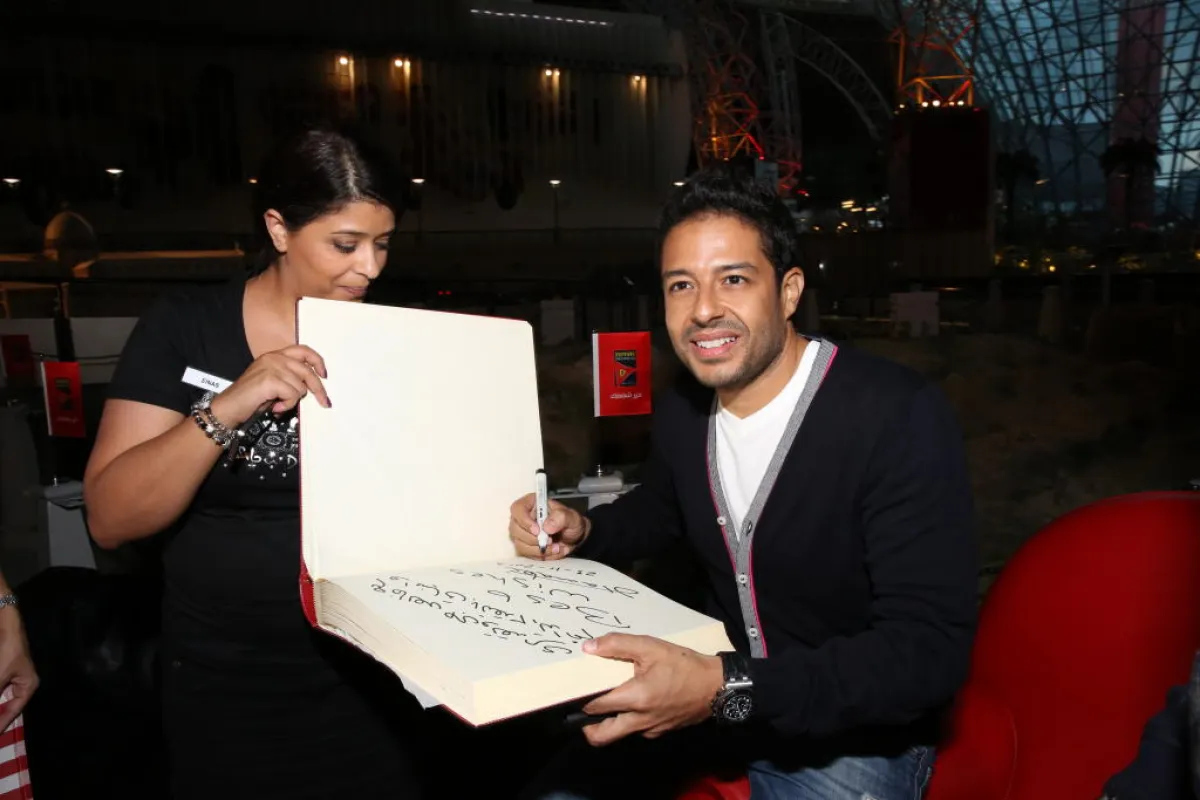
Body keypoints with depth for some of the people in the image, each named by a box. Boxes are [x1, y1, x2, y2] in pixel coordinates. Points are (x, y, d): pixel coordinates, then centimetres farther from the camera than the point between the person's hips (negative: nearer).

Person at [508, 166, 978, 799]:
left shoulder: (899, 417, -25)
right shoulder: (682, 409, -4)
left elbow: (930, 649, -28)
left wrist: (727, 690, -39)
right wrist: (581, 531, -4)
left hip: (856, 728, -5)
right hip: (716, 684, 5)